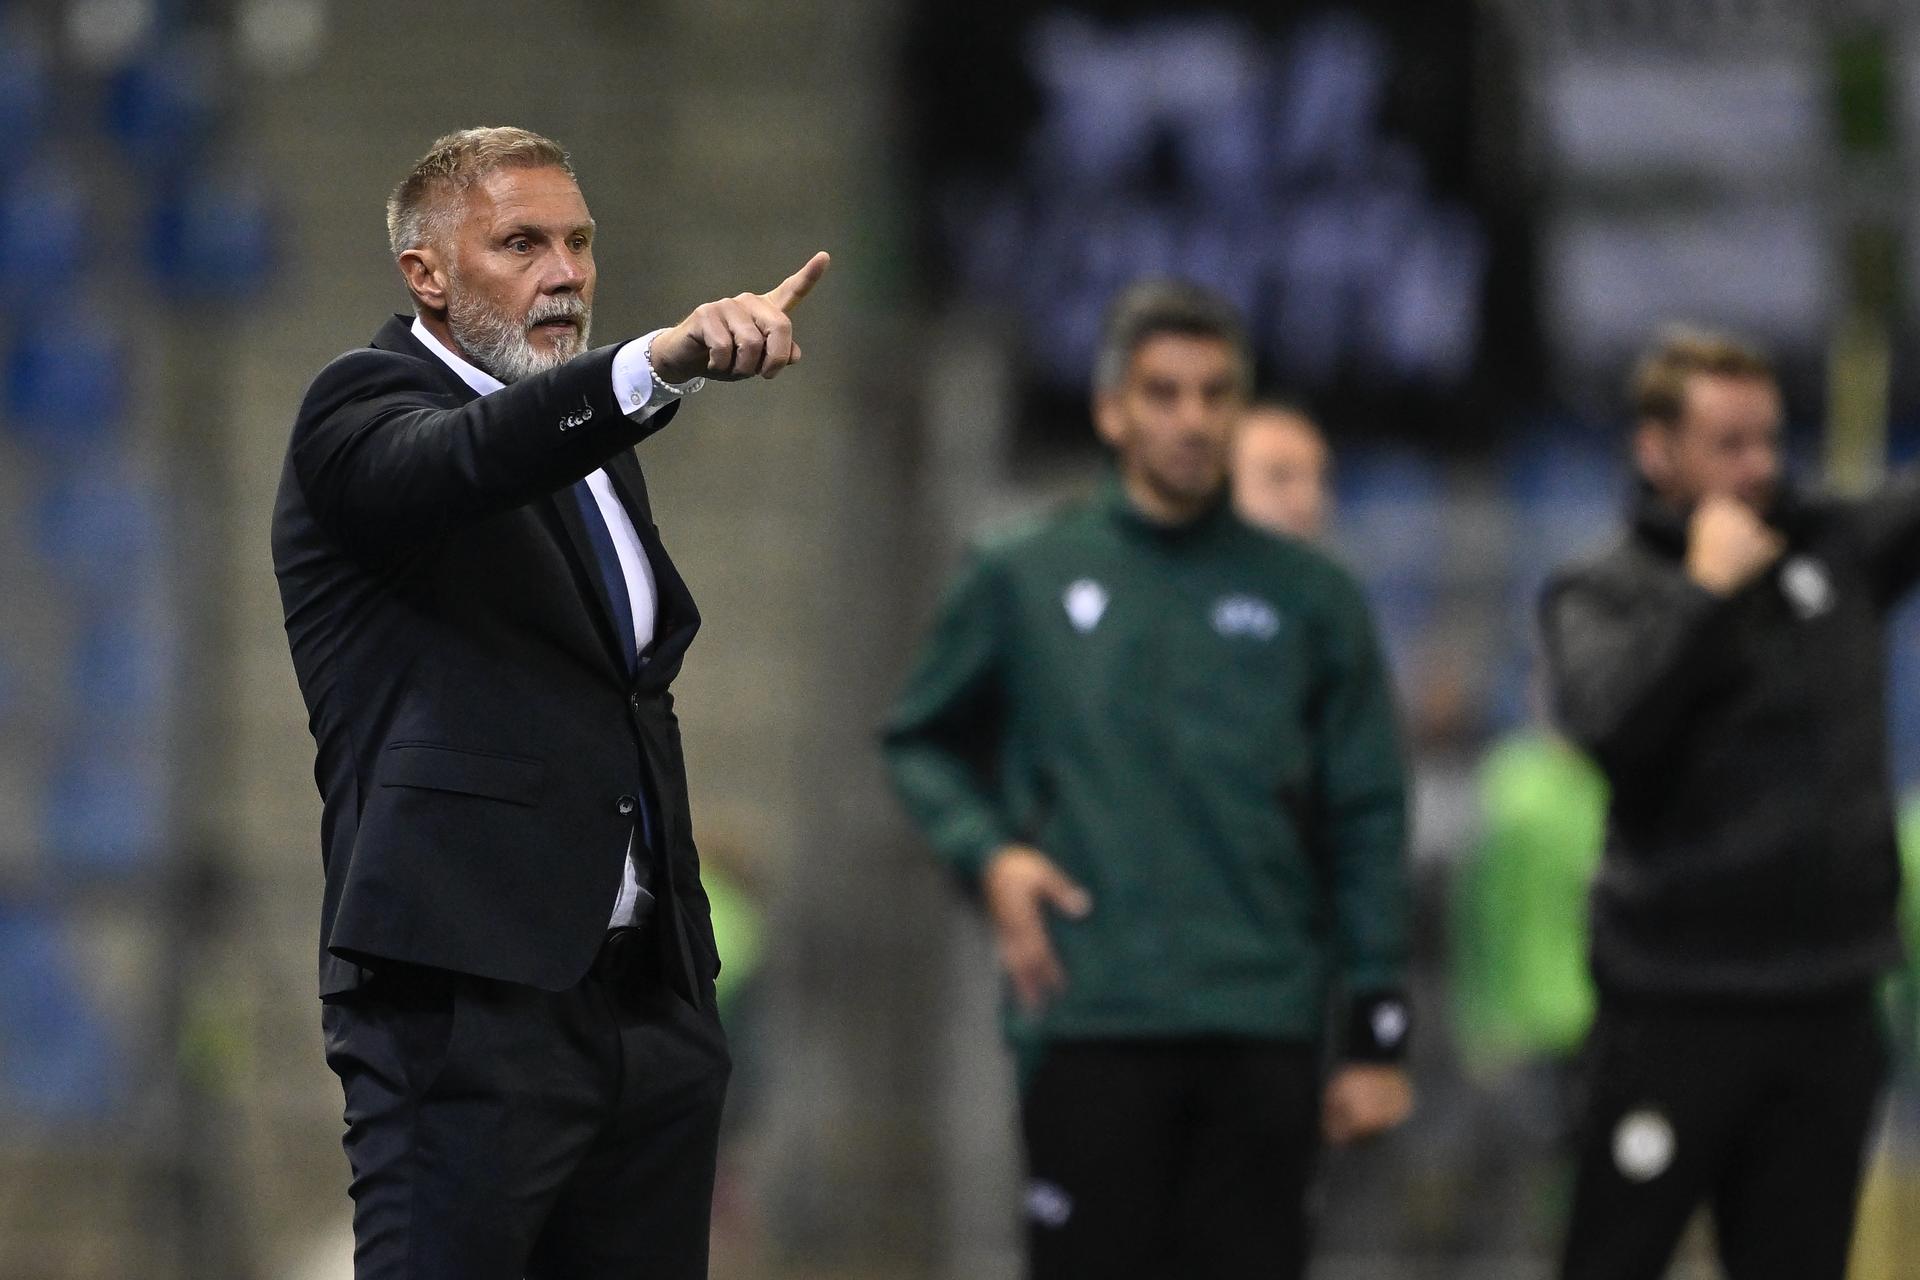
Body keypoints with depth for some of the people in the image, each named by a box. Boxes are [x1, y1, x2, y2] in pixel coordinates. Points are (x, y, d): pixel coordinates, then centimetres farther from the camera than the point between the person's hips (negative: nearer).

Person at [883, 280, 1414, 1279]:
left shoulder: (1310, 598, 8)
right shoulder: (1022, 582, 7)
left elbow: (1367, 824, 8)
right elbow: (921, 743, 18)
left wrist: (1377, 1034, 3)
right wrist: (985, 852, -3)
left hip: (1264, 1037, 1)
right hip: (1089, 1027, -1)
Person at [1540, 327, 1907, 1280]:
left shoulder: (1835, 551, 10)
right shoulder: (1601, 595, -2)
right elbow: (1606, 724, -20)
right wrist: (1705, 591, -17)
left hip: (1828, 1011, 4)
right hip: (1677, 1010, -4)